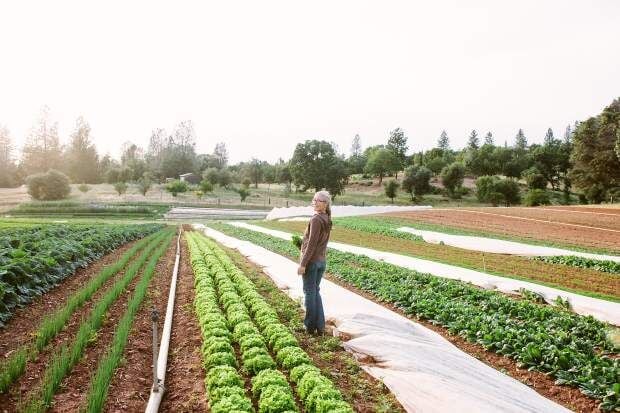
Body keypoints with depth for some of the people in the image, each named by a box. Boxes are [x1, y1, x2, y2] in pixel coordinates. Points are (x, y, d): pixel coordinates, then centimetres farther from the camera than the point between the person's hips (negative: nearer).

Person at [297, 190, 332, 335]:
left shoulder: (316, 219, -18)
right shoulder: (328, 220, 8)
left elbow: (311, 244, -20)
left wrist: (303, 263, -18)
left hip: (311, 261, -8)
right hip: (321, 261, 8)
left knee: (309, 292, 4)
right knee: (316, 291, 16)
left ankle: (310, 326, 15)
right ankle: (320, 326, 19)